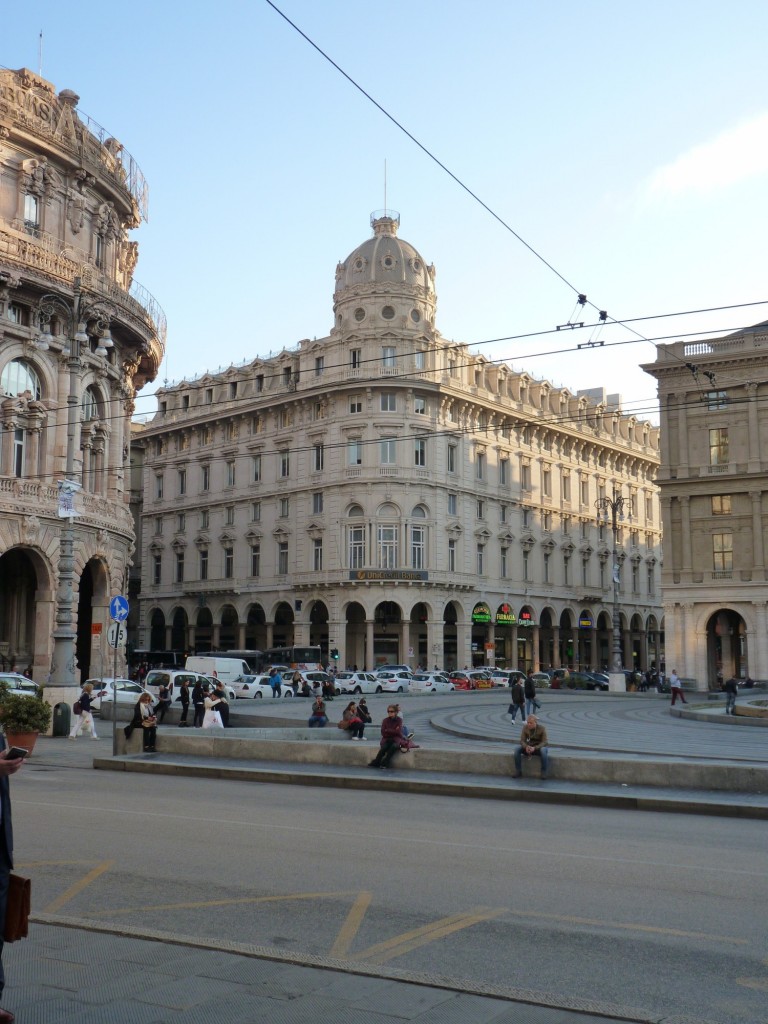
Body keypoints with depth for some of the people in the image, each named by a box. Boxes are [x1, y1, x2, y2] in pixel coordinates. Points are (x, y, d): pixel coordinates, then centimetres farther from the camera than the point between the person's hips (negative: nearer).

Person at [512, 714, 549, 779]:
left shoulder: (541, 728, -15)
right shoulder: (525, 727, -7)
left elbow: (544, 742, -19)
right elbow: (522, 741, -8)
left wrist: (534, 748, -36)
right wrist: (526, 747, -32)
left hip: (539, 748, -3)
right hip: (529, 748, 3)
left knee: (544, 750, -38)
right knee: (517, 749, -23)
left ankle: (544, 773, -27)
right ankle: (518, 771, -17)